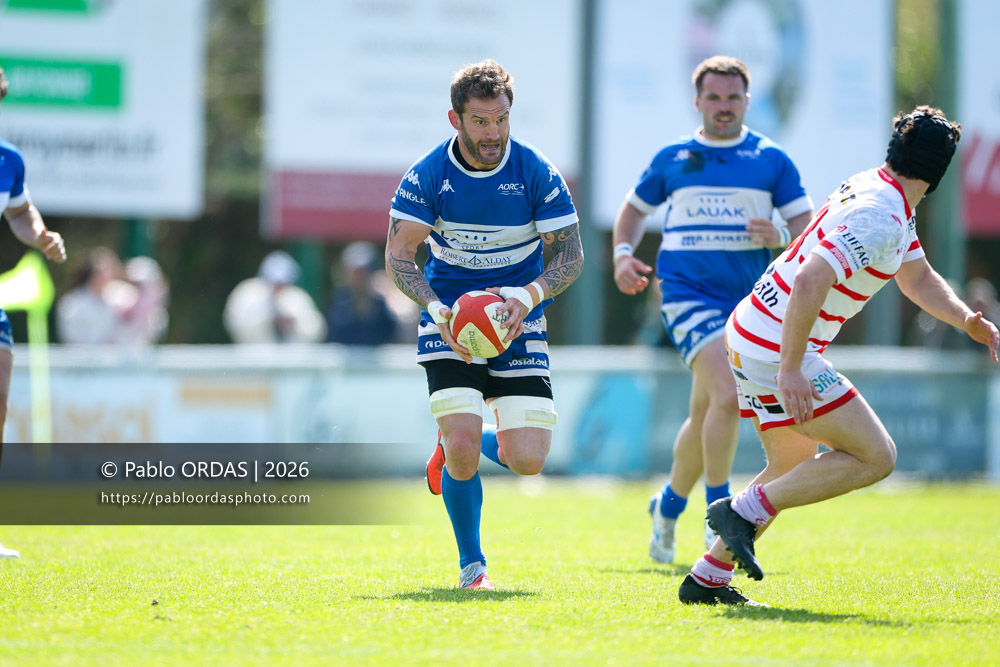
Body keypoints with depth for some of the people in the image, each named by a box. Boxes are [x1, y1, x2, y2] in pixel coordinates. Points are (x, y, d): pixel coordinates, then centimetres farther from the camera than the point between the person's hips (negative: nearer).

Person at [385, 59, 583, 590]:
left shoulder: (537, 173, -9)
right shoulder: (427, 176, -10)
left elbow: (571, 256, -5)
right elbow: (398, 255, -7)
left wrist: (529, 296, -24)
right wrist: (437, 308, -24)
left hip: (519, 326, 1)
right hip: (450, 327, -1)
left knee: (527, 460, -10)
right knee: (463, 450, -18)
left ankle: (458, 445, 26)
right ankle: (471, 564, 5)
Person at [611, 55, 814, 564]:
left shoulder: (772, 160, 7)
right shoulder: (672, 159, 8)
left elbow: (806, 224, 6)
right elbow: (635, 208, 22)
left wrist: (778, 236, -16)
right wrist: (623, 254, 5)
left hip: (749, 301, 3)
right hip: (689, 292, -3)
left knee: (705, 416, 9)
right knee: (727, 395, -23)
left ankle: (669, 505, 31)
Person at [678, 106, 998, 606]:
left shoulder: (876, 189, 13)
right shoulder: (879, 220, -21)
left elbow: (919, 280, 24)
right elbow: (810, 282, -31)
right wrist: (790, 370, -31)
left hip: (750, 335, 10)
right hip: (778, 350, -10)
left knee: (794, 466, 22)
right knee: (875, 457, -7)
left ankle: (707, 578, 20)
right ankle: (745, 510, -10)